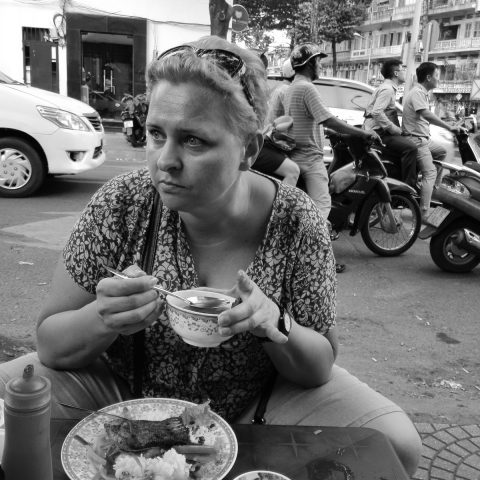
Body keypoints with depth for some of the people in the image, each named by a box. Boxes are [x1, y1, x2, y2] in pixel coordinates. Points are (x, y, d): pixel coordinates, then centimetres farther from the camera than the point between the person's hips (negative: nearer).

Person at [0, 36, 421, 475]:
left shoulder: (295, 222, -19)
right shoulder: (120, 205, -18)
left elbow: (321, 365, -10)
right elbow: (50, 340, -11)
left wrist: (277, 327, -32)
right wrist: (102, 319, -34)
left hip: (254, 404, 0)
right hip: (127, 387, 1)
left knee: (397, 445, -16)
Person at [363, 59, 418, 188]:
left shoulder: (389, 88, 22)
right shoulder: (387, 89, -12)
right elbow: (377, 112, -26)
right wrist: (393, 128, -20)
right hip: (379, 134, -11)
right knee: (410, 147, -26)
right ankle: (409, 187, -25)